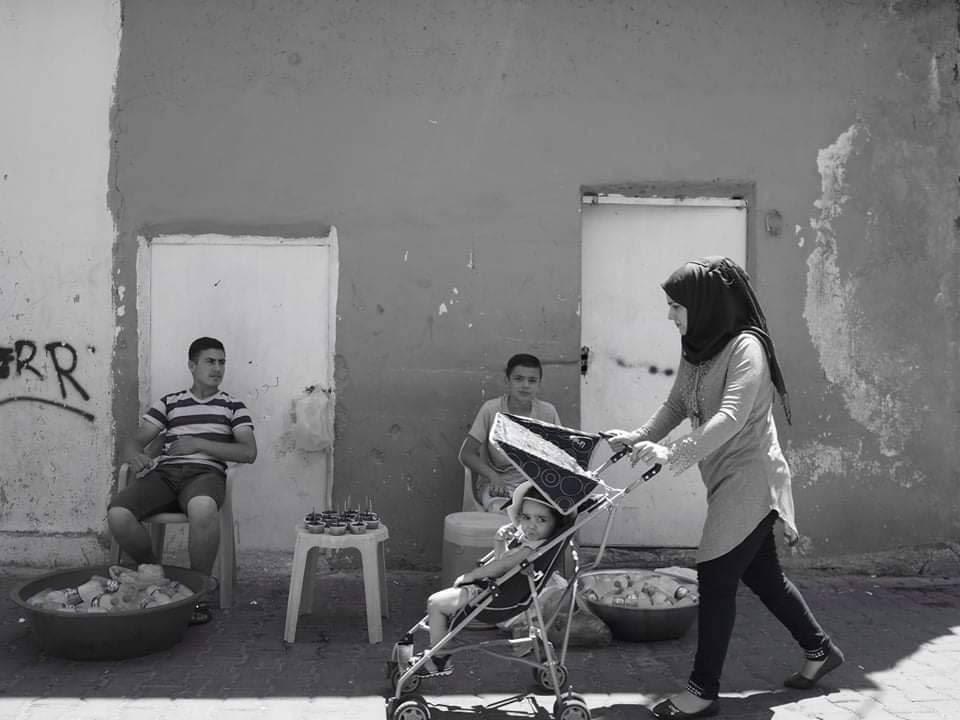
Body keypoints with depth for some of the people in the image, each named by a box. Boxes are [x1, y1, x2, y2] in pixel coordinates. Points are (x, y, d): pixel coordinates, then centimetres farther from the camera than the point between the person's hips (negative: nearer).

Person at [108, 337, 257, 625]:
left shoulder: (233, 406, 19)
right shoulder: (168, 403, 23)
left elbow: (249, 452, 5)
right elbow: (133, 442, 17)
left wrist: (199, 444, -3)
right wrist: (135, 455, -10)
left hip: (205, 473, -2)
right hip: (164, 472, 3)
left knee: (202, 508, -42)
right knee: (117, 514, -29)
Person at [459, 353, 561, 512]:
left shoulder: (548, 412, 0)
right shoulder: (491, 410, -7)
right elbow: (467, 454, -6)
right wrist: (493, 476, -23)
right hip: (498, 486, -2)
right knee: (506, 513, -35)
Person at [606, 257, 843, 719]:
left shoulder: (746, 346, -18)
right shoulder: (697, 350, 8)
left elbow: (731, 417, -29)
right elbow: (677, 405, 13)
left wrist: (673, 454, -38)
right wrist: (641, 437, -2)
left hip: (749, 477, -9)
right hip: (725, 478, 9)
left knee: (715, 578, -7)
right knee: (762, 574, 19)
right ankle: (819, 649, 37)